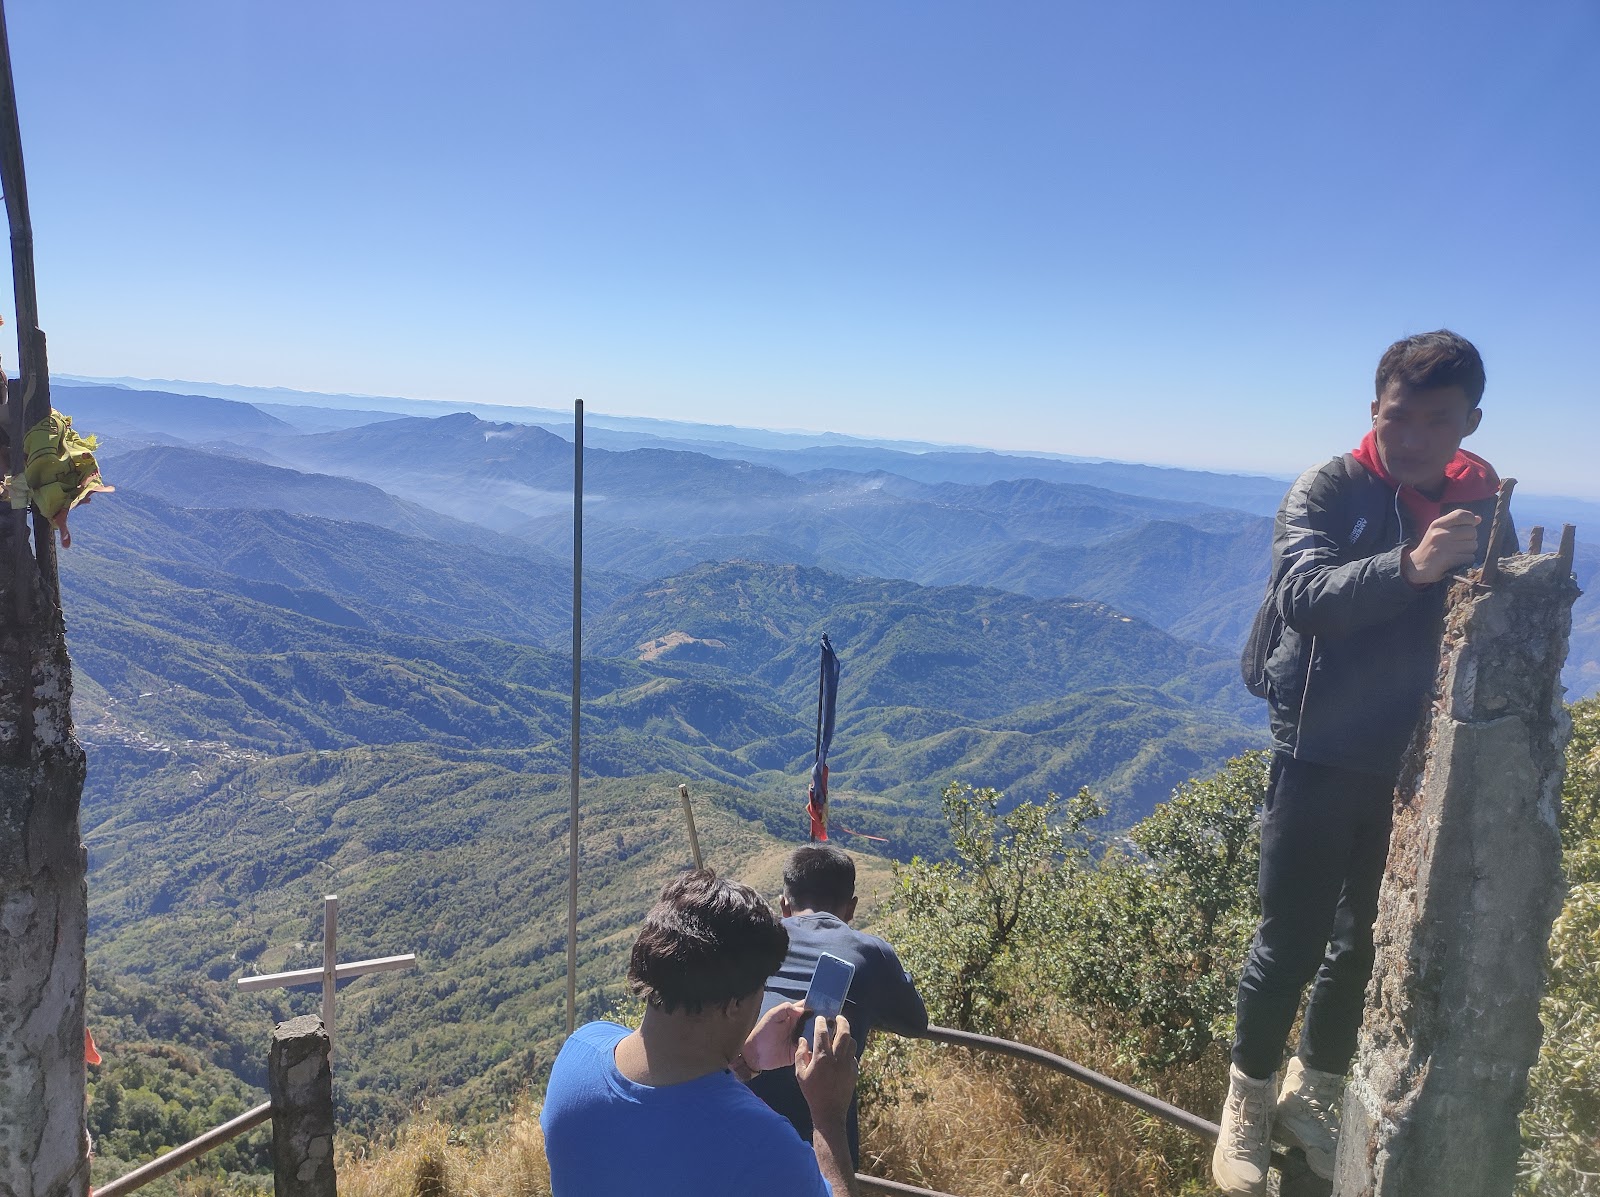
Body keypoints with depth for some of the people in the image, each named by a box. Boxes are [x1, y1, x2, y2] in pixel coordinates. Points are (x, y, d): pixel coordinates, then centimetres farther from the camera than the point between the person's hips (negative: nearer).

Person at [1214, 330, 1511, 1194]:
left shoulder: (1484, 505, 3)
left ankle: (1312, 1095, 35)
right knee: (1290, 943, 2)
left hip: (1420, 765, 4)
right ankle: (1248, 1103, 24)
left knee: (1369, 943, 14)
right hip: (1322, 758, -4)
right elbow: (1305, 595, -27)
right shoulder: (1328, 490, -10)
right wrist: (1411, 567, -40)